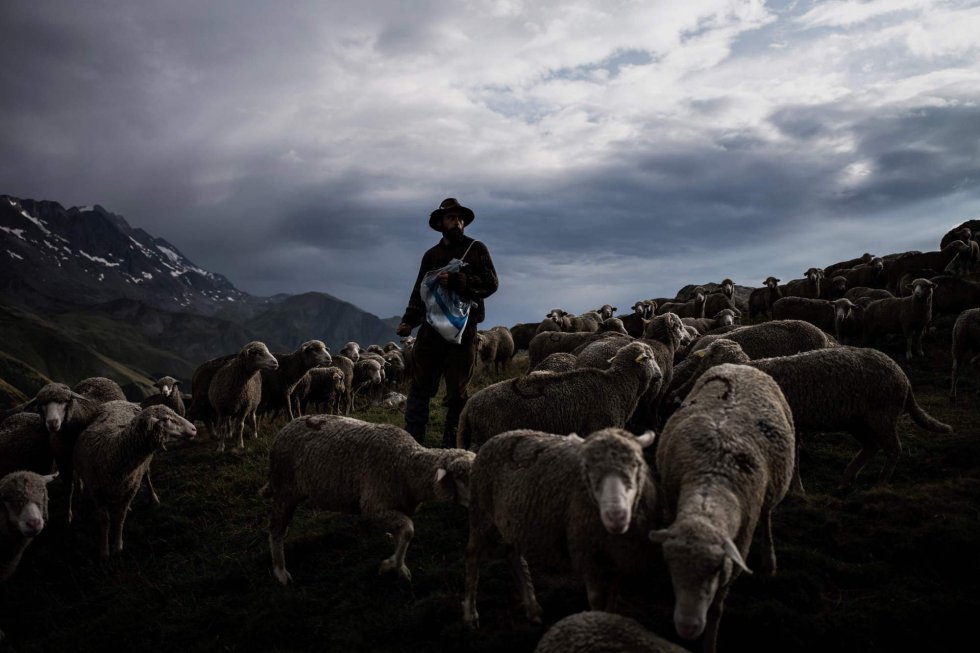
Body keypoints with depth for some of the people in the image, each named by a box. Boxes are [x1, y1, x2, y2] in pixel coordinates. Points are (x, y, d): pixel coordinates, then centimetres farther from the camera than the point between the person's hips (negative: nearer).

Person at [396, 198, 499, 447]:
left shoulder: (476, 249, 6)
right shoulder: (431, 255, 17)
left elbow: (491, 283, -6)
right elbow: (419, 292, 17)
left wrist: (456, 280, -17)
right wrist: (408, 321, 3)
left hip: (463, 329, -3)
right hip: (431, 327, 3)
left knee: (457, 389, 3)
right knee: (420, 385, -1)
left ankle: (451, 443, 11)